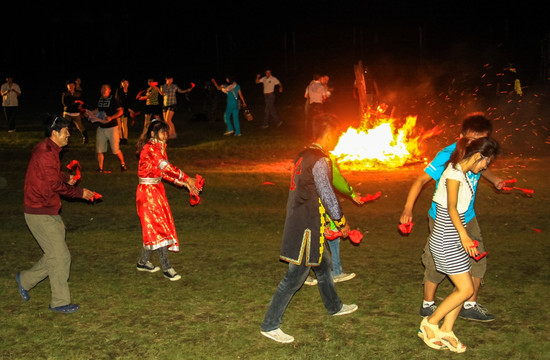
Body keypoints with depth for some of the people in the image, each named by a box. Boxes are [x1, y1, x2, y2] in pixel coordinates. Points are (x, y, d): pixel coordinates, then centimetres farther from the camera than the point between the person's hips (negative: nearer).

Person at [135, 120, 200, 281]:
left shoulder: (159, 147, 12)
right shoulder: (150, 148, -18)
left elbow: (165, 172, 12)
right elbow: (166, 167, -25)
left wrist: (184, 183, 4)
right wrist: (186, 178, -21)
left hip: (157, 189, 9)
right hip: (148, 191, -9)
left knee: (152, 227, 14)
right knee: (159, 226, -7)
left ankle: (143, 262, 27)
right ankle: (166, 268, -3)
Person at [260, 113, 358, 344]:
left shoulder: (304, 155, 12)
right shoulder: (320, 160, -17)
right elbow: (327, 195, -17)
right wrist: (342, 222, -4)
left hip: (297, 220, 10)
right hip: (307, 227, -10)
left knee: (323, 263, 25)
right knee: (295, 277, -4)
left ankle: (334, 307, 44)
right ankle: (270, 325, 3)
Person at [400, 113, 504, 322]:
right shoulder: (447, 156, -25)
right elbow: (422, 180, -25)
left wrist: (493, 179, 3)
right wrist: (408, 208, -33)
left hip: (467, 218, 7)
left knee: (477, 260, 9)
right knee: (438, 263, 4)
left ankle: (470, 307, 24)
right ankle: (428, 305, 24)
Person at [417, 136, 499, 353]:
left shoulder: (462, 174, 12)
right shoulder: (454, 173, -16)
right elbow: (451, 208, -25)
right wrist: (464, 235, -34)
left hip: (453, 239, 10)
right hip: (446, 240, -10)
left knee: (464, 286, 10)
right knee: (466, 289, -5)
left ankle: (446, 332, 18)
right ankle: (430, 323, 8)